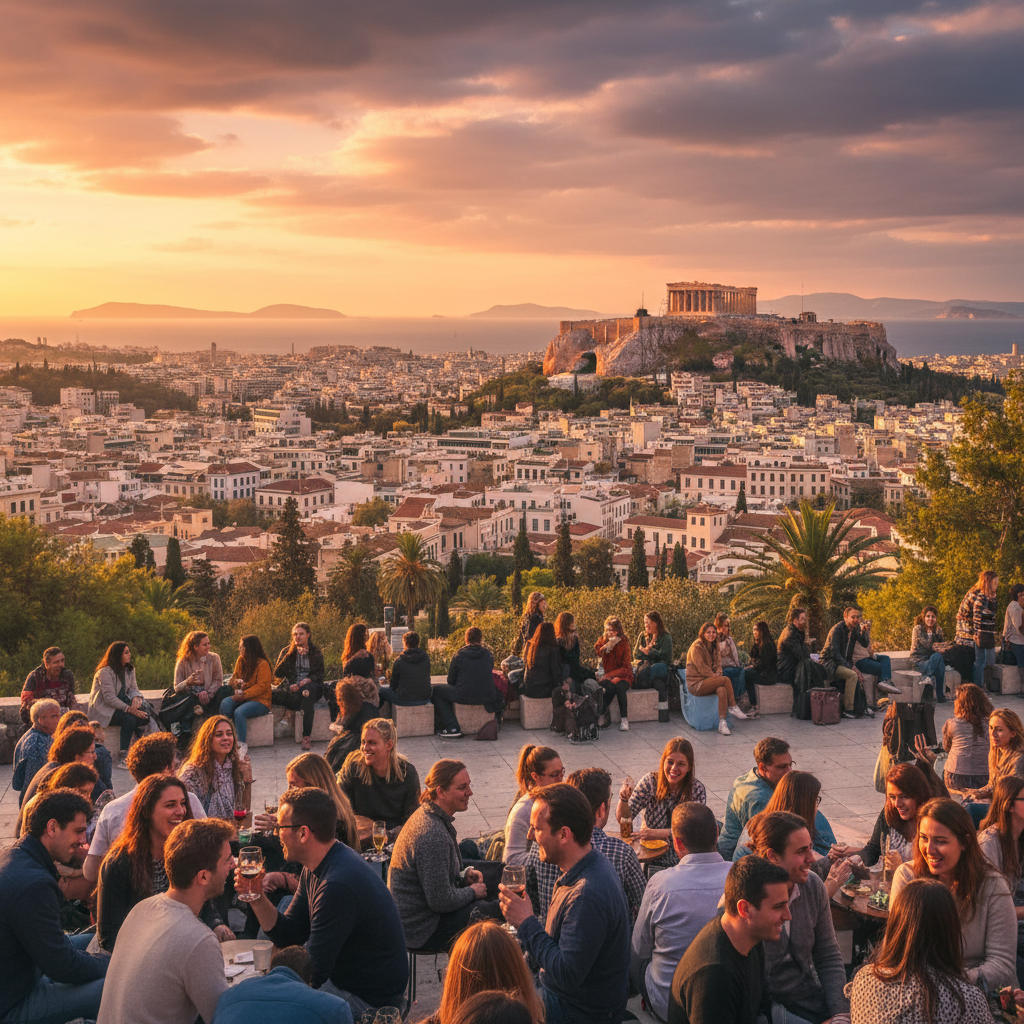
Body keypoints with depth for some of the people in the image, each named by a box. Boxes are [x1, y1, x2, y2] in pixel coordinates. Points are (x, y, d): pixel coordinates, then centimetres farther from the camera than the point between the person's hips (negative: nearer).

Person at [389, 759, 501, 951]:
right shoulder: (433, 835, -29)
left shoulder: (425, 814, 3)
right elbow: (441, 901, -26)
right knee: (492, 911, -9)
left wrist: (464, 875, 3)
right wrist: (472, 891, -9)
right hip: (421, 930, -10)